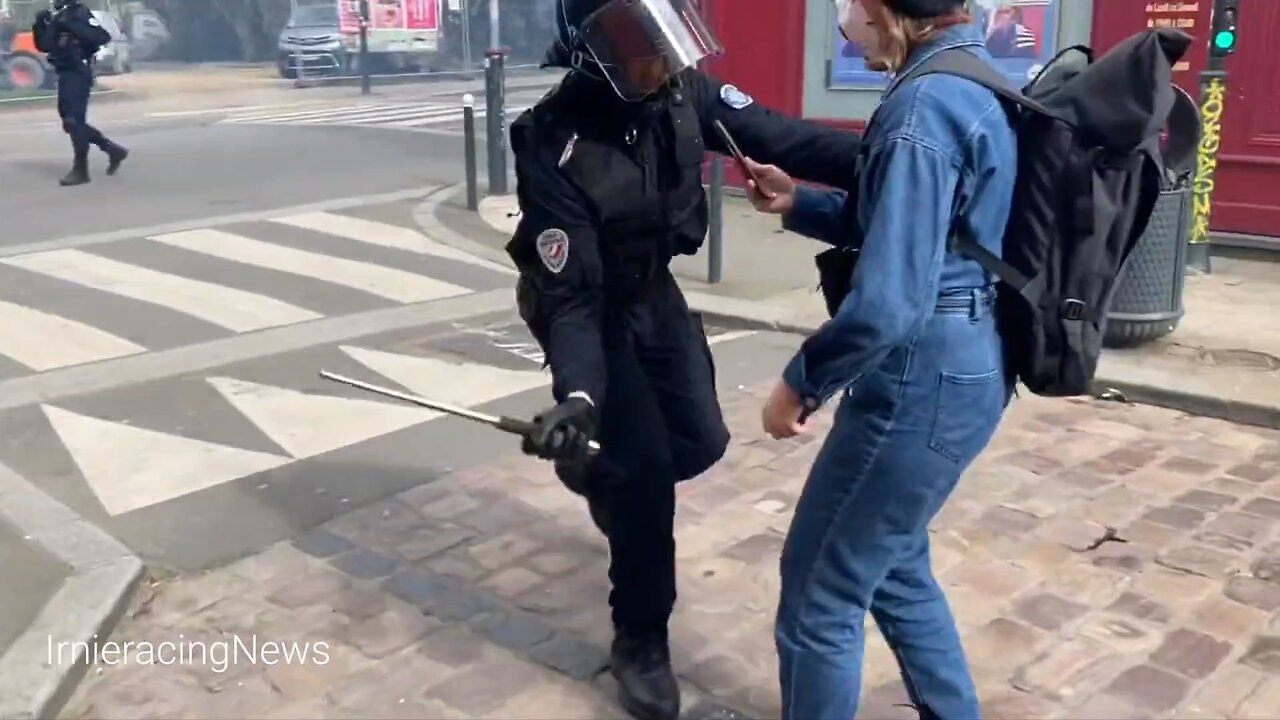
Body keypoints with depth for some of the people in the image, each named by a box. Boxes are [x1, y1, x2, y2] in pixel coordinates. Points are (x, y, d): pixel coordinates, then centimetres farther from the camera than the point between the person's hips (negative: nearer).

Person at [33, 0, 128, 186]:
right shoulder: (56, 17, 14)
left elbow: (103, 37, -23)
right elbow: (43, 46, 18)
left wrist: (72, 25, -26)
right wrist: (40, 25, 3)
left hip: (78, 74, -9)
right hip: (65, 75, 9)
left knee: (74, 122, -9)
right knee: (71, 122, 12)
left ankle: (80, 170, -2)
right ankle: (113, 150, 21)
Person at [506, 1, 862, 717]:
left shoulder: (682, 91, -18)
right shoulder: (557, 145, -32)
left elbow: (776, 136, -23)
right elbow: (571, 293, -32)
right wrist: (578, 393, -46)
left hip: (655, 293, 6)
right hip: (593, 308, -5)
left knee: (701, 440, 9)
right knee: (646, 462, -9)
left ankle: (602, 478, 42)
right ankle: (641, 640, 10)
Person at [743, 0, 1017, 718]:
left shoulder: (922, 107, -21)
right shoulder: (973, 79, 10)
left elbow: (886, 302, -27)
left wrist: (800, 383, -13)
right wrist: (799, 202, 14)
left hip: (923, 377, -10)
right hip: (965, 368, 10)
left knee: (820, 591, 5)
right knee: (891, 566, 26)